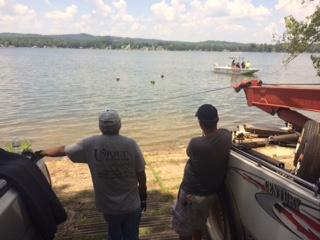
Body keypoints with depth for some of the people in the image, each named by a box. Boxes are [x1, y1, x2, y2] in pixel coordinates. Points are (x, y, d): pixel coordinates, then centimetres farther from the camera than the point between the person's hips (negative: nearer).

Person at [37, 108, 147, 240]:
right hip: (131, 205, -1)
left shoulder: (90, 144, -13)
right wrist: (143, 195, 8)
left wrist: (41, 152, 19)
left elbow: (62, 150, 0)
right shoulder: (131, 144, -15)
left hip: (108, 206, 1)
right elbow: (141, 173, -9)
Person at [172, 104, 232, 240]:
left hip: (191, 193, -6)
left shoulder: (196, 144, -31)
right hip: (211, 191, 6)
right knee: (199, 223, 30)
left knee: (184, 228, 18)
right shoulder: (226, 136, -16)